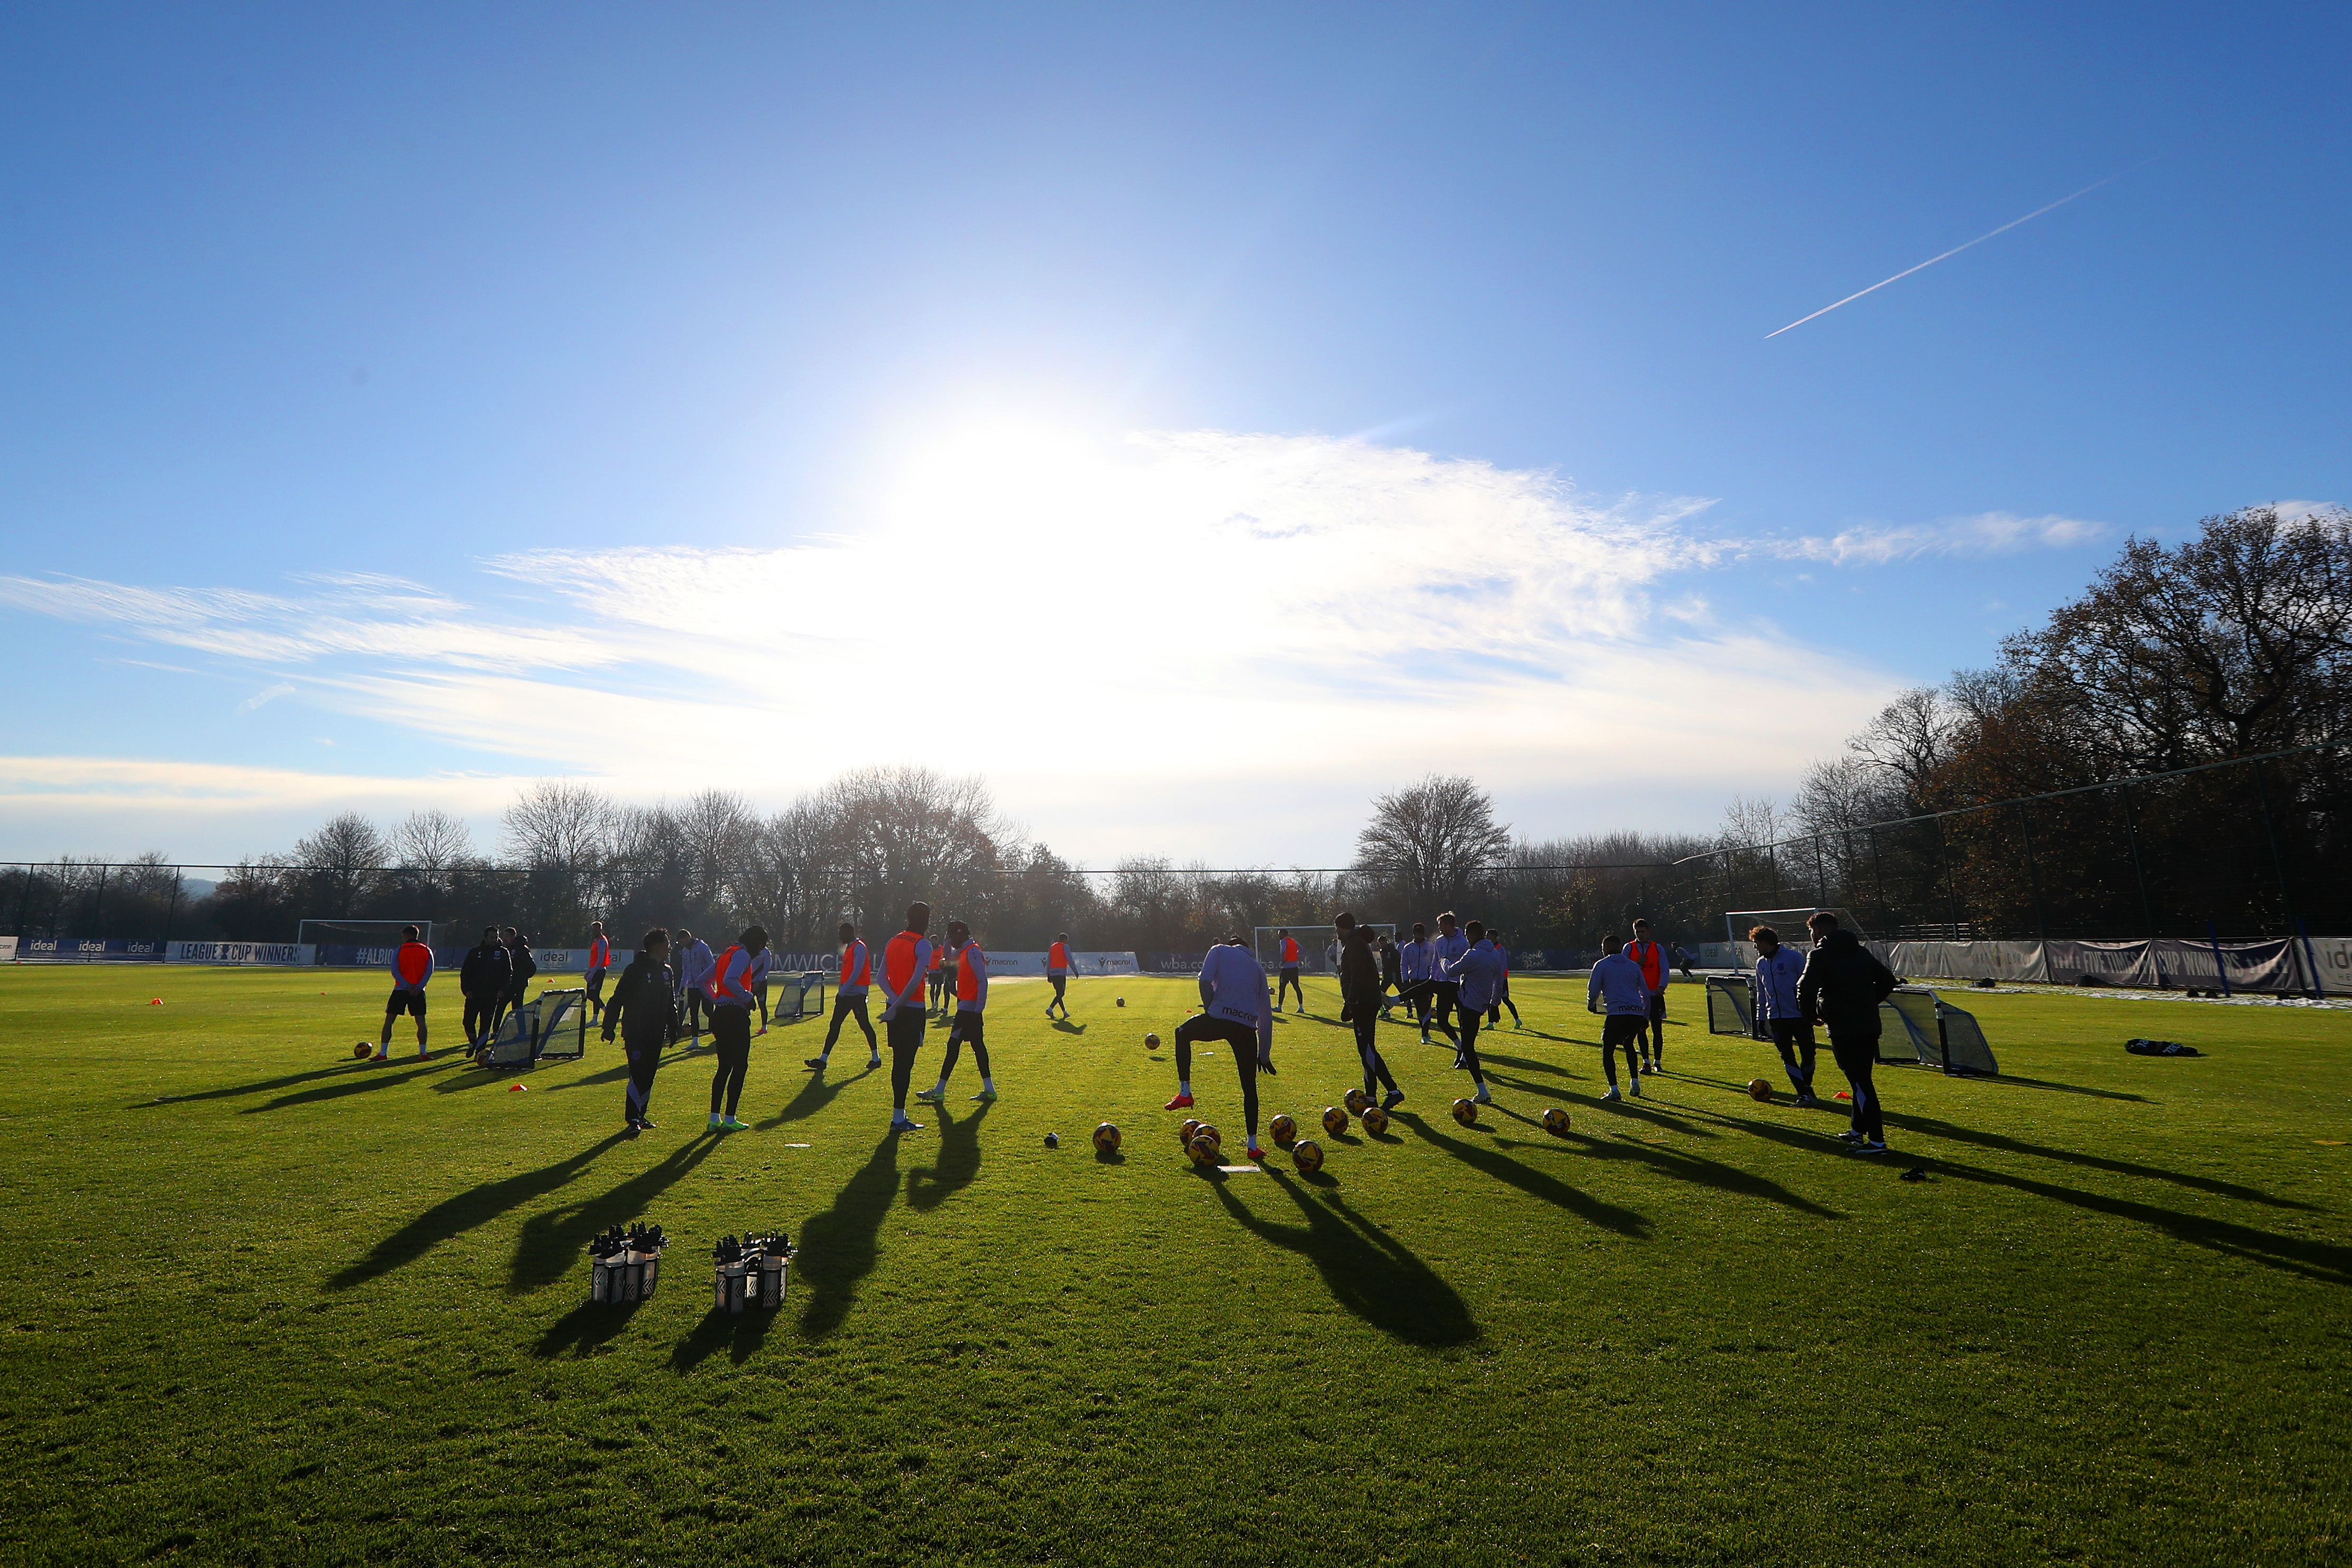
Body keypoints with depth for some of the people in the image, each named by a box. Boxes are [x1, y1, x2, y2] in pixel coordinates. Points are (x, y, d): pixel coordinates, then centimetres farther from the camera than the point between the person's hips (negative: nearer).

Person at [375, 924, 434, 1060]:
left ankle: (383, 1053, 3)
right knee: (421, 1021, 4)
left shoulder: (399, 950, 3)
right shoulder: (427, 951, 8)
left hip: (401, 989, -1)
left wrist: (408, 986, -11)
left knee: (389, 1020, 6)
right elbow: (429, 971, -3)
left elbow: (395, 971, -7)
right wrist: (419, 987, -9)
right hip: (418, 991, 2)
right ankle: (423, 1052, -1)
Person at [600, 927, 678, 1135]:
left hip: (656, 1034, 7)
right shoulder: (636, 970, -11)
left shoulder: (666, 971, 11)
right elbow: (618, 999, -12)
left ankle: (641, 1116, 19)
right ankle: (633, 1120, -7)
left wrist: (673, 1029, 18)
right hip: (635, 1034, -7)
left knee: (648, 1077, 10)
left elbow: (671, 1004, 19)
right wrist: (609, 1028, -15)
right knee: (638, 1076, -10)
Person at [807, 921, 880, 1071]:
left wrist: (843, 990, -21)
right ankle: (823, 1059, 5)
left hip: (856, 993, -10)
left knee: (864, 1024, -5)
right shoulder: (849, 948, 18)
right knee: (834, 1025, 5)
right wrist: (841, 990, 15)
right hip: (846, 994, 10)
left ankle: (876, 1058, 5)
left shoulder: (859, 948, -12)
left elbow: (857, 972, -20)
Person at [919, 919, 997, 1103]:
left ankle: (939, 1092, -1)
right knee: (978, 1046, 10)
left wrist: (979, 1008, -22)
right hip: (969, 1007, 10)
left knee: (953, 1046, -6)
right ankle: (989, 1090, 11)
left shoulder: (973, 952, -15)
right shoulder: (965, 952, 14)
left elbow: (983, 981, -21)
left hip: (969, 1007, -10)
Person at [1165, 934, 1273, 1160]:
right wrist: (1265, 1055, 26)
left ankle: (1185, 1092, 22)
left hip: (1219, 1018, -3)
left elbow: (1205, 982, -2)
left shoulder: (1220, 951, 18)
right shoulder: (1258, 967, 27)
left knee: (1183, 1033, 28)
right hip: (1247, 1028, 3)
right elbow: (1267, 1015, 23)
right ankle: (1253, 1145, 13)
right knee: (1249, 1087, 14)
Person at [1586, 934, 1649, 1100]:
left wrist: (1591, 1005, 25)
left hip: (1617, 1013, -5)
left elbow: (1593, 991, 3)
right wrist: (1646, 1017, 30)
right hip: (1638, 1014, 5)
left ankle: (1614, 1090, -7)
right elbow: (1646, 994, 21)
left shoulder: (1602, 965, 6)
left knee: (1607, 1051, 4)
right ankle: (1635, 1083, 21)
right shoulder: (1634, 966, 20)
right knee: (1629, 1045, 29)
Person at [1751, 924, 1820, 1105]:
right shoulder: (1761, 963, 11)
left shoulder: (1794, 957, -8)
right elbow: (1761, 993, 19)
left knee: (1808, 1054, 0)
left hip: (1800, 1015, -5)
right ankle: (1803, 1094, 8)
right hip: (1776, 1018, 5)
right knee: (1787, 1057, 1)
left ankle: (1807, 1087, 23)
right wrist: (1761, 1017, 17)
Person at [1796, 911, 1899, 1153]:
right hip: (1869, 1025, 8)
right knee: (1862, 1079, 19)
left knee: (1860, 1082, -6)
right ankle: (1858, 1130, 29)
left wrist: (1811, 1014, -1)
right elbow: (1887, 980, 18)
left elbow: (1806, 988, -18)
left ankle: (1877, 1140, -7)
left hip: (1843, 1027, -8)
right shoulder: (1861, 952, 15)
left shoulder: (1820, 954, -7)